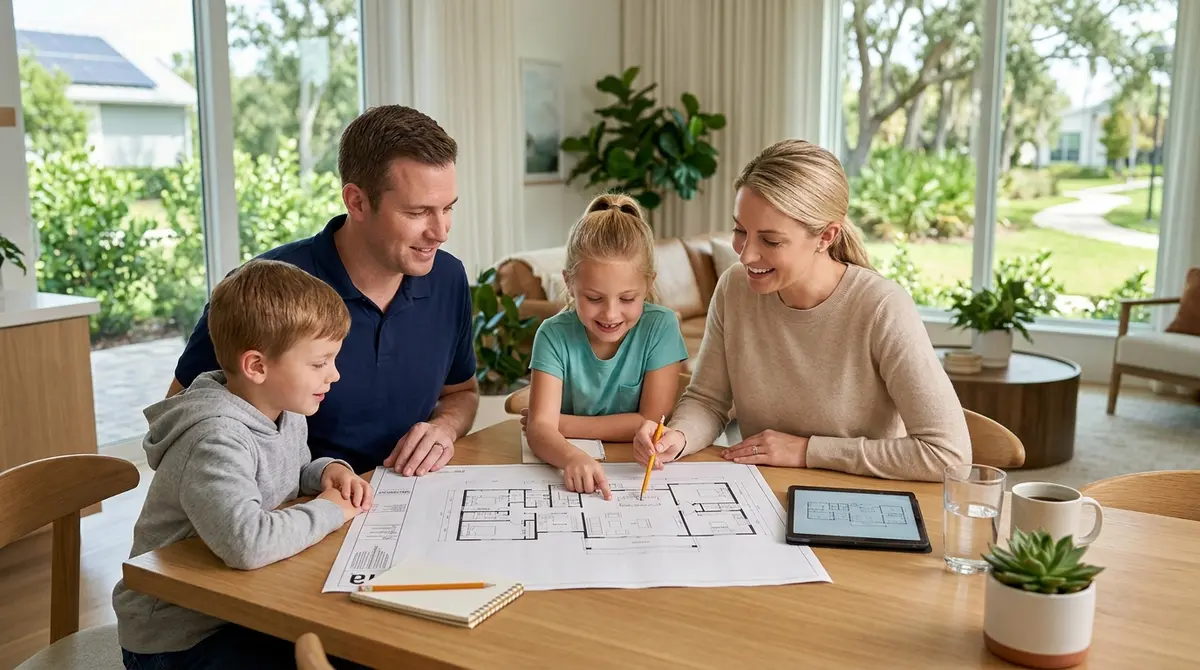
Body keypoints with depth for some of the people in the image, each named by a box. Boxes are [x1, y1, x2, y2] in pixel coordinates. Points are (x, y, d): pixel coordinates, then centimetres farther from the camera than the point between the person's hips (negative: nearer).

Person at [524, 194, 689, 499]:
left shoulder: (661, 327, -10)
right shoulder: (554, 335, -9)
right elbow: (540, 427, -19)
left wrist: (562, 424, -12)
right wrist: (572, 456, -40)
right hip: (571, 473, 1)